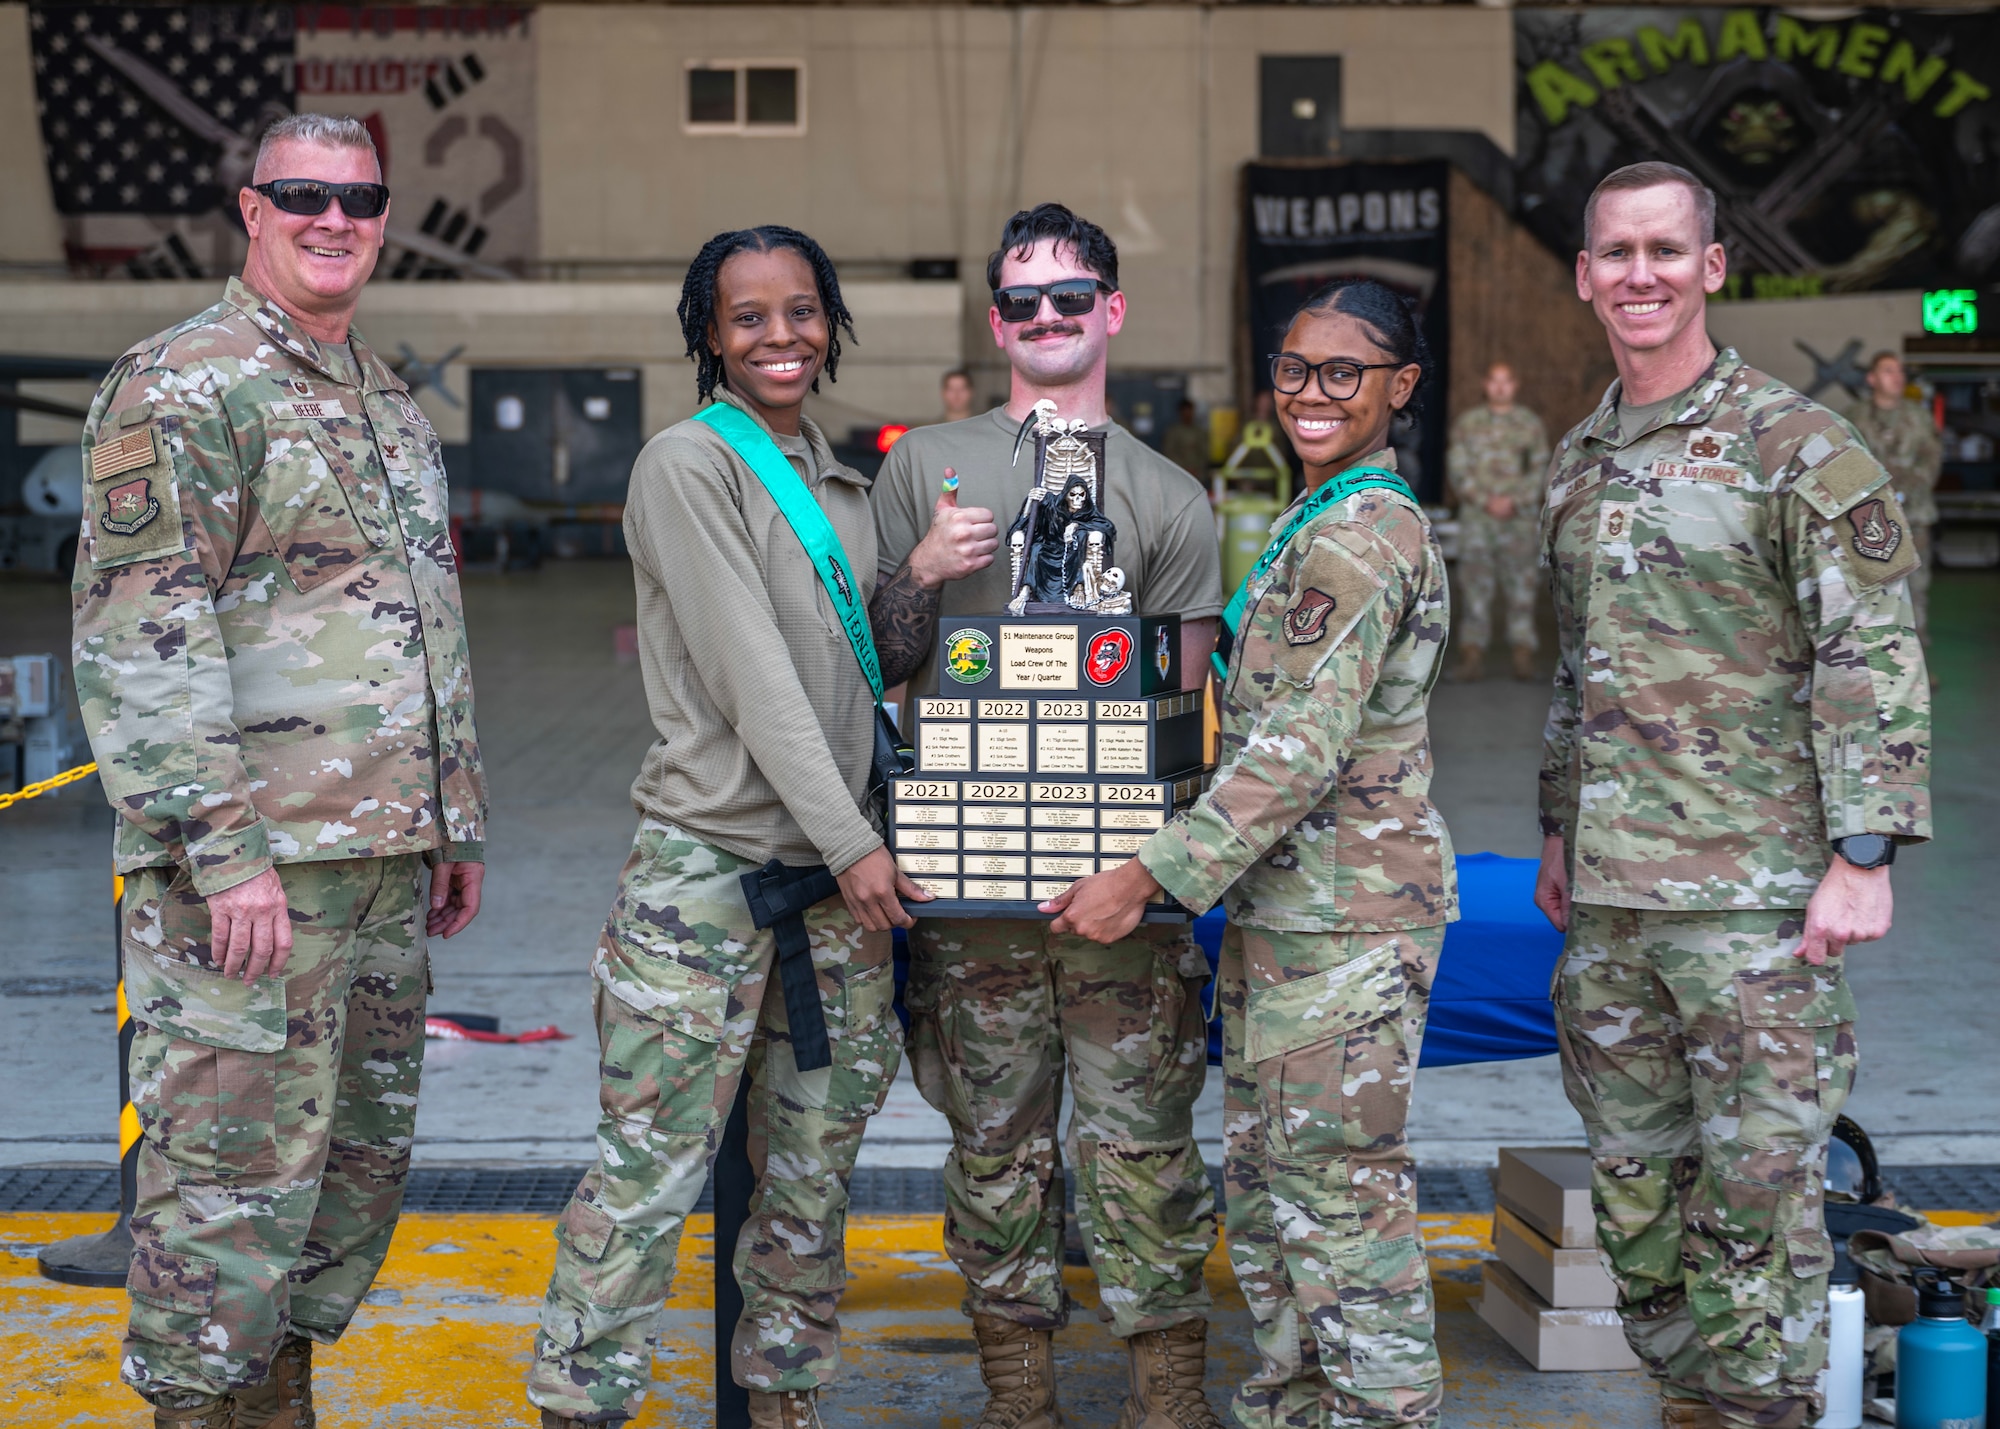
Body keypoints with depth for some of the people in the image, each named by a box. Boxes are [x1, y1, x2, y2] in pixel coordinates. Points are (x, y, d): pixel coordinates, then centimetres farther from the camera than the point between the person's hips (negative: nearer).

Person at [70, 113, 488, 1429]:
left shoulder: (393, 405, 18)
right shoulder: (181, 386, -8)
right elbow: (139, 641, -15)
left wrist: (460, 823, 21)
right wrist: (225, 851, -20)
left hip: (390, 861, 8)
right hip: (254, 863, -8)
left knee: (360, 1161, 13)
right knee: (235, 1173, -5)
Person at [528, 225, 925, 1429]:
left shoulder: (838, 481, 15)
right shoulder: (689, 464, -6)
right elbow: (751, 674, -13)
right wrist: (851, 843, -15)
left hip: (839, 863, 7)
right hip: (711, 864, -7)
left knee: (814, 1170, 11)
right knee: (653, 1167, -6)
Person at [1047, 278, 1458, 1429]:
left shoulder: (1362, 535, -15)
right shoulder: (1322, 523, 17)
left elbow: (1301, 748, -21)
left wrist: (1152, 877, -20)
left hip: (1345, 912, -10)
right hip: (1284, 904, 10)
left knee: (1337, 1189, -4)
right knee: (1268, 1185, 16)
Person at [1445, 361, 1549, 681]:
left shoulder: (1531, 424, 10)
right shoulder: (1467, 423, 10)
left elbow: (1540, 470, 5)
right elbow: (1457, 468, 4)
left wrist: (1514, 501, -9)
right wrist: (1485, 500, -8)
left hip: (1519, 516, 0)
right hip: (1476, 515, 0)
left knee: (1522, 583, -4)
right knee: (1475, 582, -4)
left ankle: (1523, 655, -3)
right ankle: (1472, 653, -3)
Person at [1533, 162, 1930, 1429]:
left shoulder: (1797, 447, -7)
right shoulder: (1580, 460, 14)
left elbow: (1874, 656, -11)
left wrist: (1863, 854, -17)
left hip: (1756, 893, -7)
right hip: (1608, 896, 7)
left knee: (1758, 1183, -2)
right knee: (1634, 1179, 12)